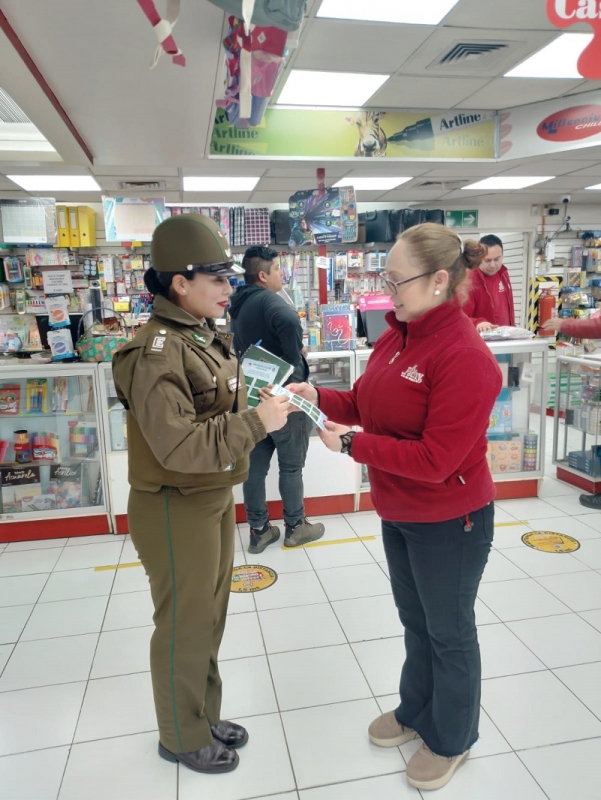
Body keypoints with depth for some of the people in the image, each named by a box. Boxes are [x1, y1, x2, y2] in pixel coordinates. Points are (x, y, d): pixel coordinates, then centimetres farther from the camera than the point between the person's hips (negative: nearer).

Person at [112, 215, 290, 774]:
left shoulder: (206, 337, 6)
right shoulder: (156, 353, -23)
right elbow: (180, 445, -31)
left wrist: (265, 407, 4)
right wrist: (257, 422, -27)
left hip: (215, 499, 9)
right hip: (176, 510, -8)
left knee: (210, 617, 22)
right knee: (184, 626, 11)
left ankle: (204, 717, 44)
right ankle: (182, 738, 35)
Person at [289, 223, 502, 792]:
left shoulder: (466, 358, -26)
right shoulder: (396, 337, -1)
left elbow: (435, 460, -27)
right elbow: (366, 403, 8)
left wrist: (351, 445, -24)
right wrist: (318, 398, -8)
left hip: (449, 521, -7)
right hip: (397, 512, 7)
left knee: (449, 632, 15)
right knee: (414, 619, 25)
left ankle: (451, 739, 41)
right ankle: (415, 712, 50)